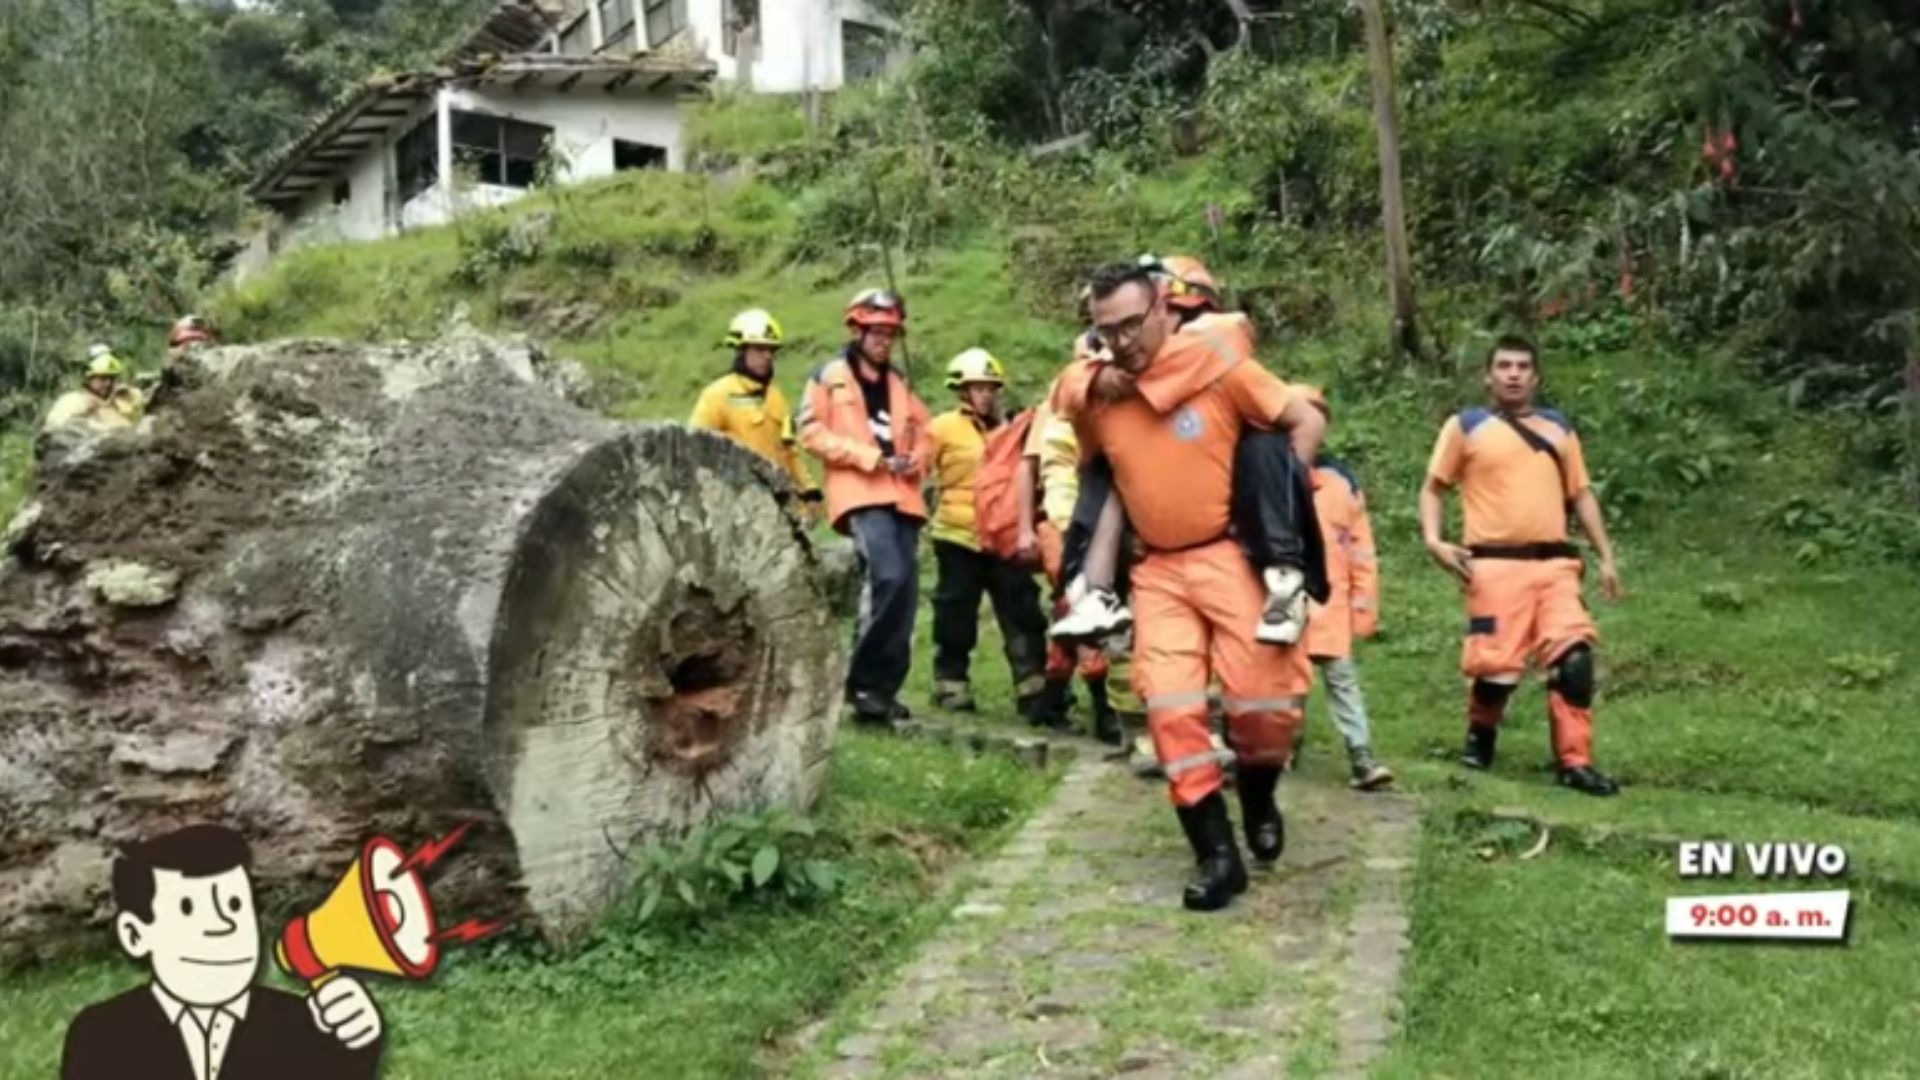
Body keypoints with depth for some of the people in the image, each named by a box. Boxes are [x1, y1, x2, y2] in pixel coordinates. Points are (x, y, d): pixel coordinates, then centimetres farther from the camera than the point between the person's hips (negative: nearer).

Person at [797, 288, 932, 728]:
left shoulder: (899, 385, 23)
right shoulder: (829, 376, 6)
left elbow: (923, 435, 24)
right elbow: (811, 431, -4)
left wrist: (916, 459, 0)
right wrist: (867, 456, -13)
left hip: (901, 496, 7)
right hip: (859, 494, -7)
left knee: (905, 590, 2)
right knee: (891, 577, -25)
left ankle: (884, 686, 12)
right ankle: (864, 681, -16)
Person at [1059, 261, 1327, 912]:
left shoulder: (1219, 364, -9)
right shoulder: (1091, 397, 2)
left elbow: (1306, 422, -4)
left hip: (1231, 555, -3)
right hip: (1157, 569, 3)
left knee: (1264, 699, -6)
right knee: (1171, 708, -6)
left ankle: (1258, 797, 27)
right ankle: (1217, 855, 4)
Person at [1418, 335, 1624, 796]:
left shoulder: (1558, 428, 19)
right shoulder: (1465, 426, 8)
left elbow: (1581, 494, 21)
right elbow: (1434, 488, 9)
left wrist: (1606, 556, 13)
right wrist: (1433, 540, -8)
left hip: (1554, 563, 3)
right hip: (1496, 564, -3)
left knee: (1574, 656, -10)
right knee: (1496, 663, -5)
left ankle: (1575, 762, -4)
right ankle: (1480, 736, 24)